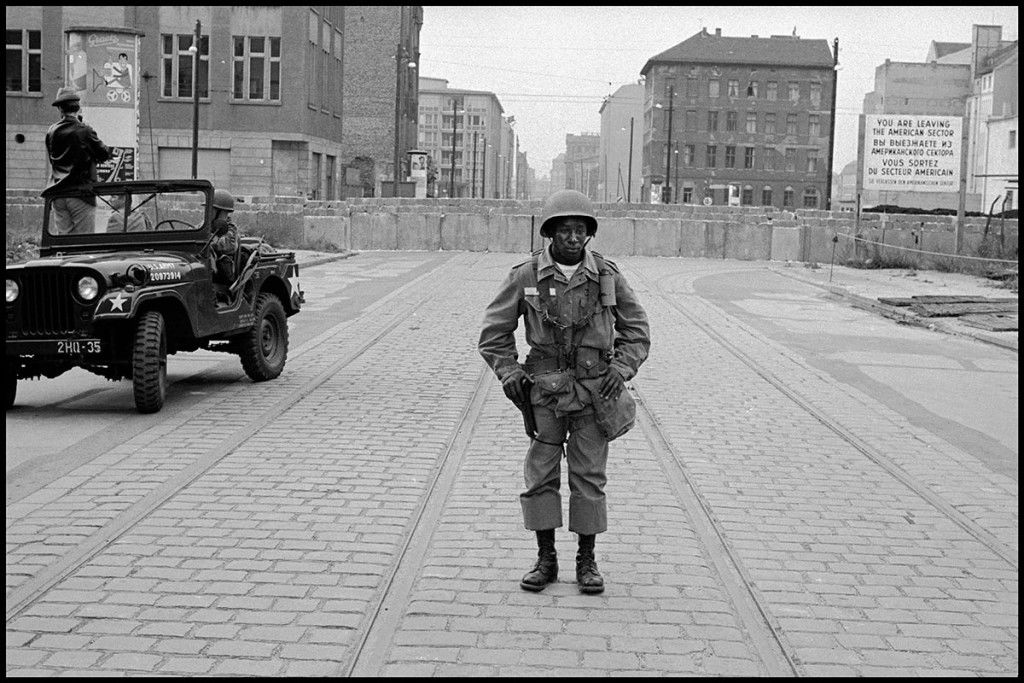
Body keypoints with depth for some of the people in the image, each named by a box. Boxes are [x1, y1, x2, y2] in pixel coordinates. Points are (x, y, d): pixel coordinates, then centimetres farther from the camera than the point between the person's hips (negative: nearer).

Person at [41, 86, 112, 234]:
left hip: (57, 195, 4)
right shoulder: (84, 131, -8)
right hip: (81, 193, -4)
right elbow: (104, 154, 0)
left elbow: (52, 158, 15)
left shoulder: (51, 132, 5)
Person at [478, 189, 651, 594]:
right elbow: (494, 332, 5)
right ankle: (545, 560, 16)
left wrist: (621, 369, -4)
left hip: (593, 392, 0)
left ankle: (587, 562, 15)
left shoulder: (607, 276, 0)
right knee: (541, 476, 3)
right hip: (544, 390, 0)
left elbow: (636, 330, 9)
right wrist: (509, 373, -5)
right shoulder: (526, 276, -3)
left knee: (589, 477, 3)